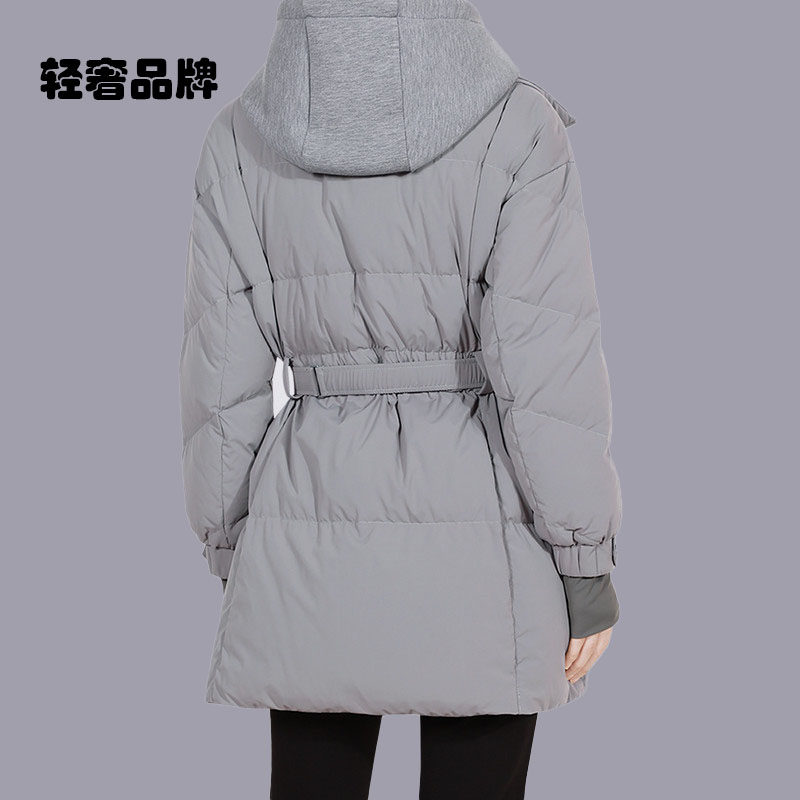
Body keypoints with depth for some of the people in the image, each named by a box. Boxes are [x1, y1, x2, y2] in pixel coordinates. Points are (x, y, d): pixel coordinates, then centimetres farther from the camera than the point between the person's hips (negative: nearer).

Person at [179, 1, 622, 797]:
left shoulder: (241, 139, -2)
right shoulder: (515, 127, -11)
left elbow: (223, 379, 0)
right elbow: (550, 370, -14)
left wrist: (232, 554, 11)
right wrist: (588, 565, -4)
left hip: (315, 533, 3)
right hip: (478, 524, -2)